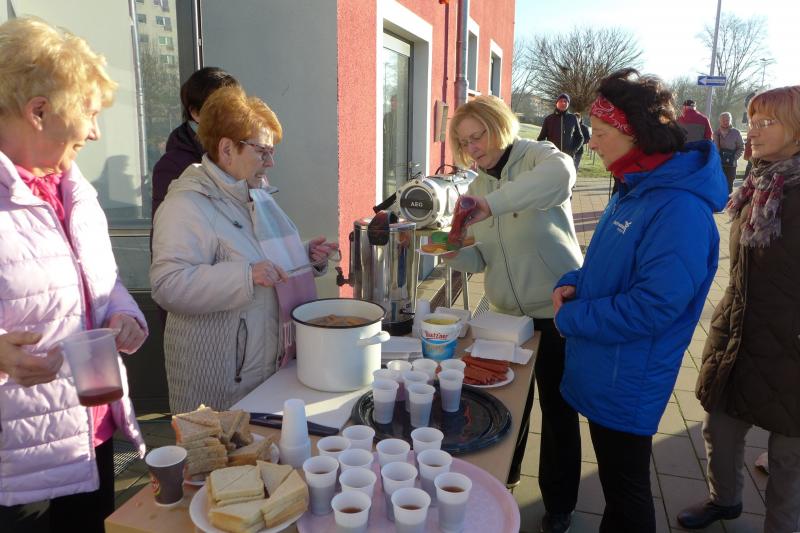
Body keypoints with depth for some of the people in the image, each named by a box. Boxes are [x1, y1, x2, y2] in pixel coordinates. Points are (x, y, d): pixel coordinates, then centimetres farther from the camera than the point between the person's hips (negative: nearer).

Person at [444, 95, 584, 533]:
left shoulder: (536, 156, -11)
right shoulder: (477, 187, 7)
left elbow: (561, 172, -38)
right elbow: (482, 259, 5)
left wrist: (492, 203, -48)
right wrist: (455, 252, -16)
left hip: (558, 310, -5)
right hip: (507, 313, 5)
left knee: (558, 409, 9)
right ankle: (502, 478, 44)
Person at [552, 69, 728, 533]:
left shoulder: (680, 208, -25)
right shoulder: (634, 190, 6)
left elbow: (652, 306, -29)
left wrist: (572, 318, -17)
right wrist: (574, 284, -3)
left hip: (627, 386, -9)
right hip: (602, 373, 9)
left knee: (626, 494, 13)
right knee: (616, 483, 26)